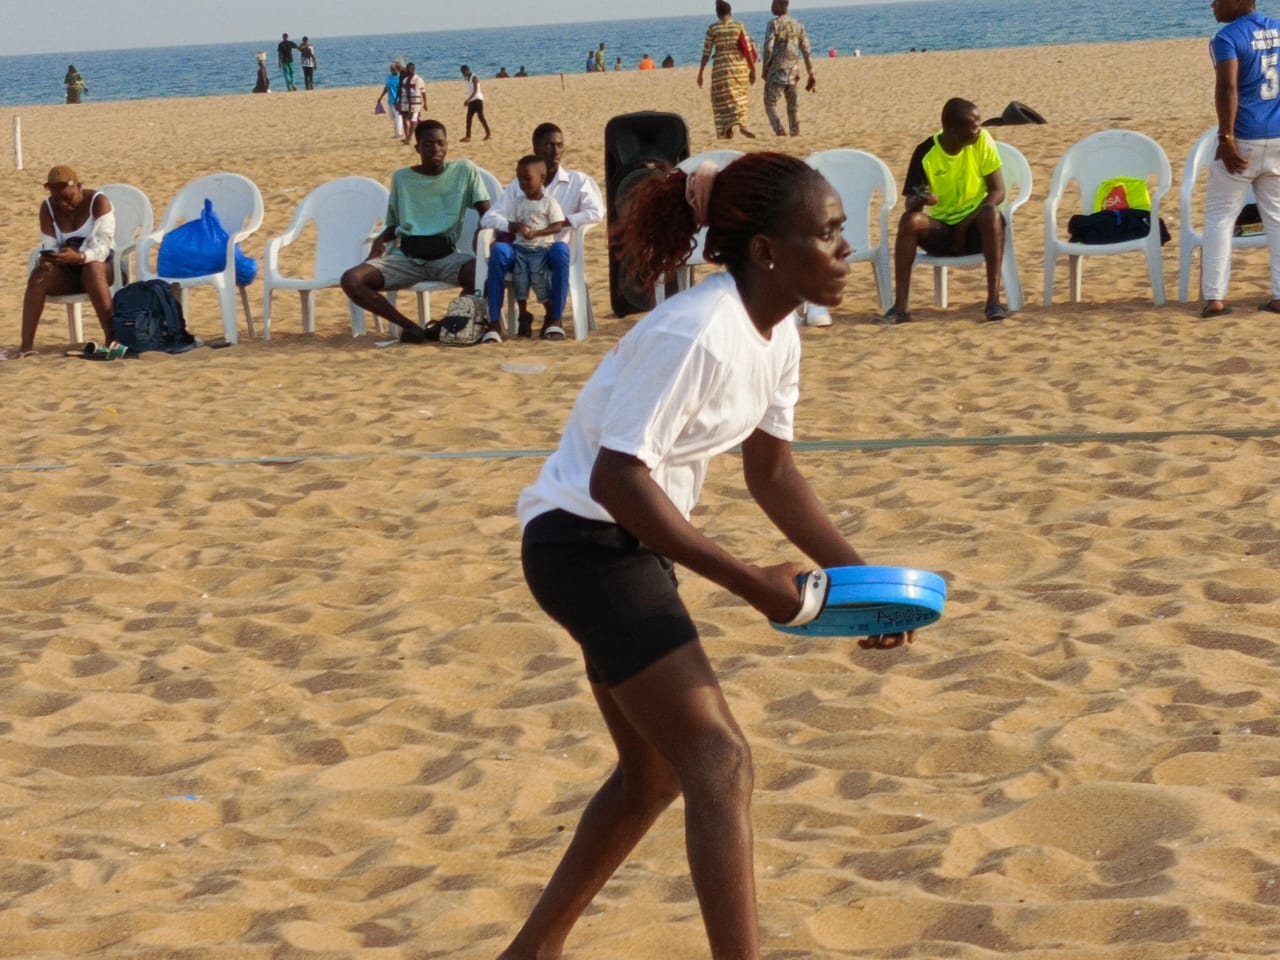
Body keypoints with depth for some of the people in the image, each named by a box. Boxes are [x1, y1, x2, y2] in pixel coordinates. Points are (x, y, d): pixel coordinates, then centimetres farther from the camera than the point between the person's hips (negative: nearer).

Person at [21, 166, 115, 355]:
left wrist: (79, 257, -45)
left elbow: (102, 247, -24)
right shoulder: (48, 208, 0)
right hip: (67, 271, 4)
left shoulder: (98, 202, -14)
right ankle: (26, 345, -33)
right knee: (38, 276, -26)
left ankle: (111, 339, -42)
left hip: (102, 266, -4)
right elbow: (48, 247, -5)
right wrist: (47, 260, -30)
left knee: (92, 269, -39)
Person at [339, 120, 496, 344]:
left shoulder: (465, 170, 6)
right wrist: (381, 239, -5)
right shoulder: (401, 177, 11)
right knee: (351, 280, -23)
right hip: (406, 255, 2)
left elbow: (487, 215, 3)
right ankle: (410, 326, -17)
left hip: (445, 255, -2)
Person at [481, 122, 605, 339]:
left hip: (553, 248, -1)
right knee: (498, 250, -32)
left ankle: (554, 320, -23)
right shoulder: (519, 185, 10)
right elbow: (489, 218, 0)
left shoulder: (577, 181, 8)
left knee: (560, 249, -37)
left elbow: (596, 212, -8)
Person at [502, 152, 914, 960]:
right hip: (583, 539, -10)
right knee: (722, 763, -14)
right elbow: (618, 480, -29)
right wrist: (748, 582, -26)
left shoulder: (776, 335, 3)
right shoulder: (696, 336, -26)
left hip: (627, 546, 10)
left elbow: (773, 473, 13)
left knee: (656, 772, 21)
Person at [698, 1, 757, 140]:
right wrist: (752, 70, 6)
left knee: (722, 100, 7)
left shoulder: (712, 29, -3)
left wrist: (700, 73, 5)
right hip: (739, 66, 2)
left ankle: (725, 132, 1)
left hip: (721, 67, -2)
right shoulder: (739, 26, 1)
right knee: (738, 98, 13)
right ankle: (741, 124, -5)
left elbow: (706, 53, -2)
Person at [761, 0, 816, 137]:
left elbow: (768, 49, -15)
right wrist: (811, 74, 8)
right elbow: (806, 51, 6)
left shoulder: (773, 24, -9)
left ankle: (780, 130, -15)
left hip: (776, 71, -5)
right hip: (792, 70, 5)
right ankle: (795, 132, 13)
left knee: (770, 103, 2)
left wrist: (764, 68, -4)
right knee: (792, 103, 15)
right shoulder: (798, 25, 7)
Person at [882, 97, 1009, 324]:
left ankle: (994, 300, -33)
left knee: (991, 213, -34)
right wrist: (919, 200, -35)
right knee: (909, 221, -29)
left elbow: (998, 191, -9)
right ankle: (901, 305, -27)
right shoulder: (926, 153, -10)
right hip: (940, 229, 1)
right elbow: (910, 203, -10)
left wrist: (966, 223, -21)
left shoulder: (982, 140, -9)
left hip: (975, 228, -1)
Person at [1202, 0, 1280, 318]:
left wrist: (1226, 139, -22)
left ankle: (1215, 297, -1)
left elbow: (1227, 88, -23)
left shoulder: (1227, 37, -11)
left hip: (1244, 139, -5)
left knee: (1219, 217, 4)